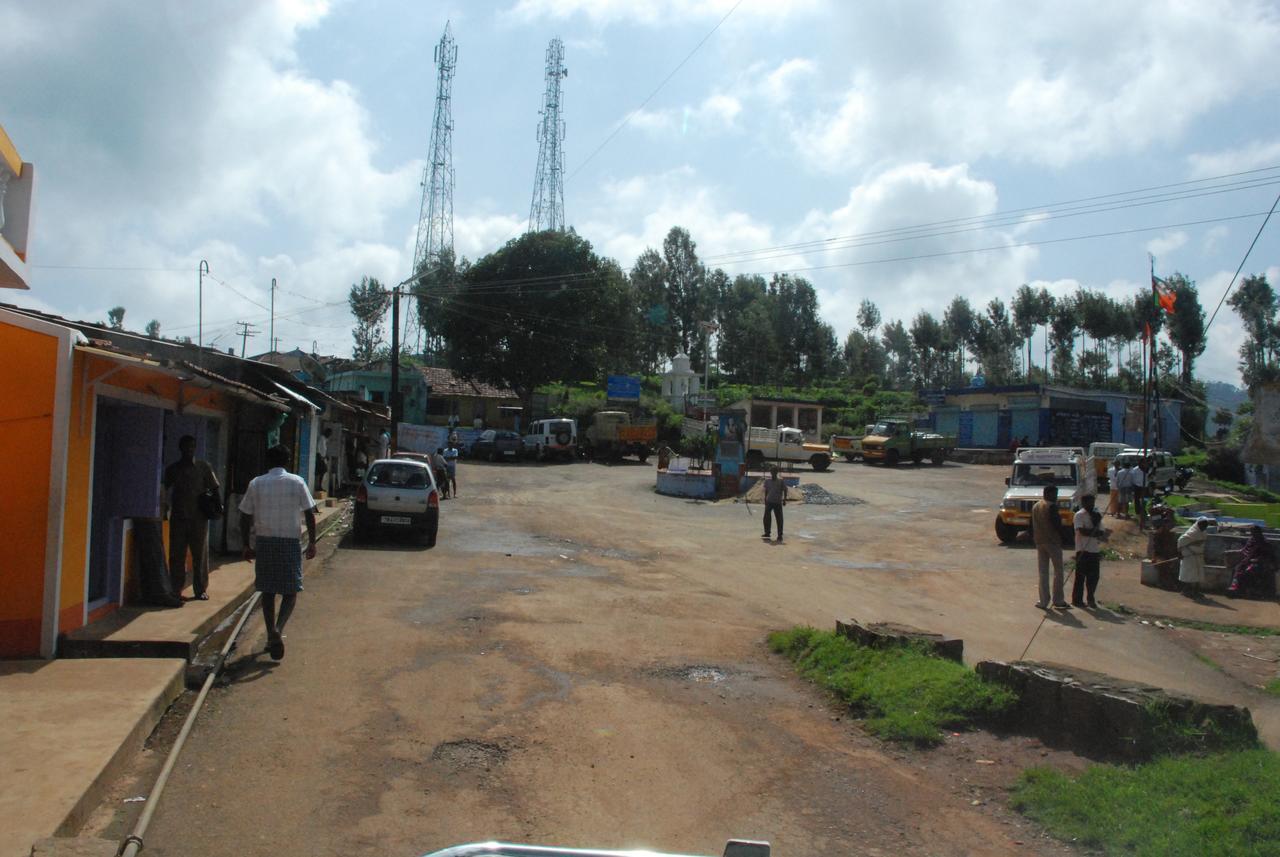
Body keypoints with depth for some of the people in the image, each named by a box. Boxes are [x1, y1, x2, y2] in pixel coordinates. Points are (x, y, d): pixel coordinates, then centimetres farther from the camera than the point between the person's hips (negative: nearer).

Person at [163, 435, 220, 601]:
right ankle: (176, 589, 10)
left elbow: (215, 487, 7)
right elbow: (166, 491, 12)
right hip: (178, 517, 1)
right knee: (176, 555, 3)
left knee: (200, 555, 1)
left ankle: (201, 590, 6)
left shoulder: (204, 467, 6)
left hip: (199, 517, -1)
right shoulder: (172, 469, 10)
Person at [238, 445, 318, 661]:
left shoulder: (256, 483, 4)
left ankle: (271, 635, 14)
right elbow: (309, 514, -4)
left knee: (268, 590, 14)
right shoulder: (297, 482, -2)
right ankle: (278, 628, -15)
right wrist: (312, 542, 2)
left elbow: (245, 517, 4)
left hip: (263, 541, 2)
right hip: (289, 541, -2)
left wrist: (246, 545, 12)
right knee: (291, 590, 7)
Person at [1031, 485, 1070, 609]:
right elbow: (1057, 523, -15)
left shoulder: (1035, 506, 11)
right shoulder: (1051, 506, -12)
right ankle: (1058, 600, 2)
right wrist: (1061, 538, -3)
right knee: (1058, 571, 2)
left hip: (1039, 542, 7)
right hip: (1053, 541, -7)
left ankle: (1043, 601, 8)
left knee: (1043, 573, 9)